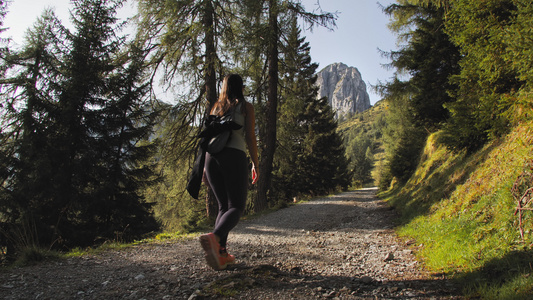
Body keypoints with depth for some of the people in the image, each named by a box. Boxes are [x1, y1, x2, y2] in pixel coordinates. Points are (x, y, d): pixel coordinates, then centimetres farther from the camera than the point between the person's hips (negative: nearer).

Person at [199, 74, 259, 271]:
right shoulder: (246, 107, 8)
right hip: (234, 156, -5)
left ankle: (221, 254, 3)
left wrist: (205, 166, 17)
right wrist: (255, 164, 6)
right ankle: (213, 238, -33)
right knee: (236, 207, -4)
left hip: (212, 157, 5)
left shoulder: (216, 107, 21)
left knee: (223, 206, 13)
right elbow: (250, 137, -1)